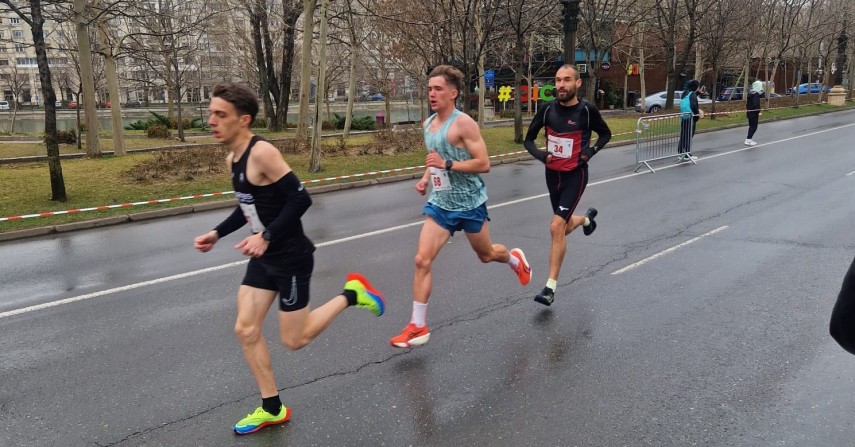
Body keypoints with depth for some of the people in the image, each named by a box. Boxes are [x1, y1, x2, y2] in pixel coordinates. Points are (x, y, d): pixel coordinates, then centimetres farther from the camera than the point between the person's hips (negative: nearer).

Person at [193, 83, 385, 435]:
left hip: (291, 258, -9)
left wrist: (266, 236, -29)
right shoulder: (232, 159, 6)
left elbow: (300, 199, -25)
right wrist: (217, 233, 8)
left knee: (293, 340, 3)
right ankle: (272, 409, 21)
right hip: (263, 259, 9)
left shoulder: (262, 153, -22)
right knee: (245, 330, 7)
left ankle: (351, 294, 20)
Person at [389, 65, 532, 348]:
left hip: (469, 204, -5)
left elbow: (484, 164, -21)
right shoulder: (428, 124, 6)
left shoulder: (463, 123, -17)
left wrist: (447, 164, -27)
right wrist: (426, 178, 4)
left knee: (486, 255, 17)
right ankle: (418, 327, 0)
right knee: (422, 260, -8)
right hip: (440, 203, 5)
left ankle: (515, 259, 55)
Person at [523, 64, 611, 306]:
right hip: (552, 174, 5)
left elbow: (606, 133, 7)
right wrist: (541, 155, -15)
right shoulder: (547, 109, -5)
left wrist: (591, 151, -11)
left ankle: (550, 287, -8)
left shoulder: (587, 110, -11)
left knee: (556, 227, -17)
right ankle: (586, 218, 58)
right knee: (565, 227, 20)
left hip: (575, 175, -4)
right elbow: (528, 140, 5)